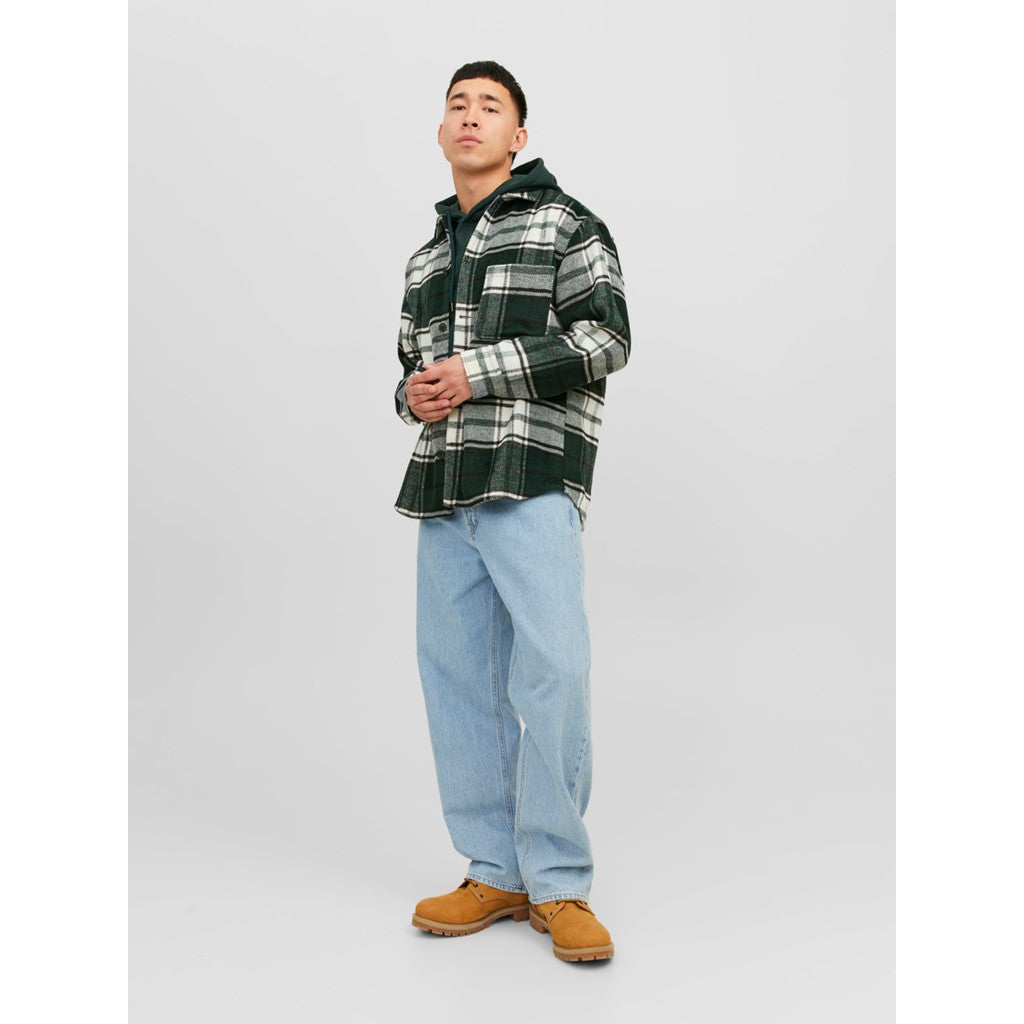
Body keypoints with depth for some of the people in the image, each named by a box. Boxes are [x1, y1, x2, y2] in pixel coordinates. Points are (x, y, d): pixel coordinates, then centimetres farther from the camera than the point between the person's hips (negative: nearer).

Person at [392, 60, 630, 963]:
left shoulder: (565, 223, 6)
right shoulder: (426, 256, 25)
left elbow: (605, 340, -5)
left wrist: (477, 371, -11)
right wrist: (415, 395, 5)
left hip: (532, 477, -6)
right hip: (442, 482, 6)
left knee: (552, 670, -13)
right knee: (457, 676, 3)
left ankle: (559, 885, -3)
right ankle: (497, 873, 12)